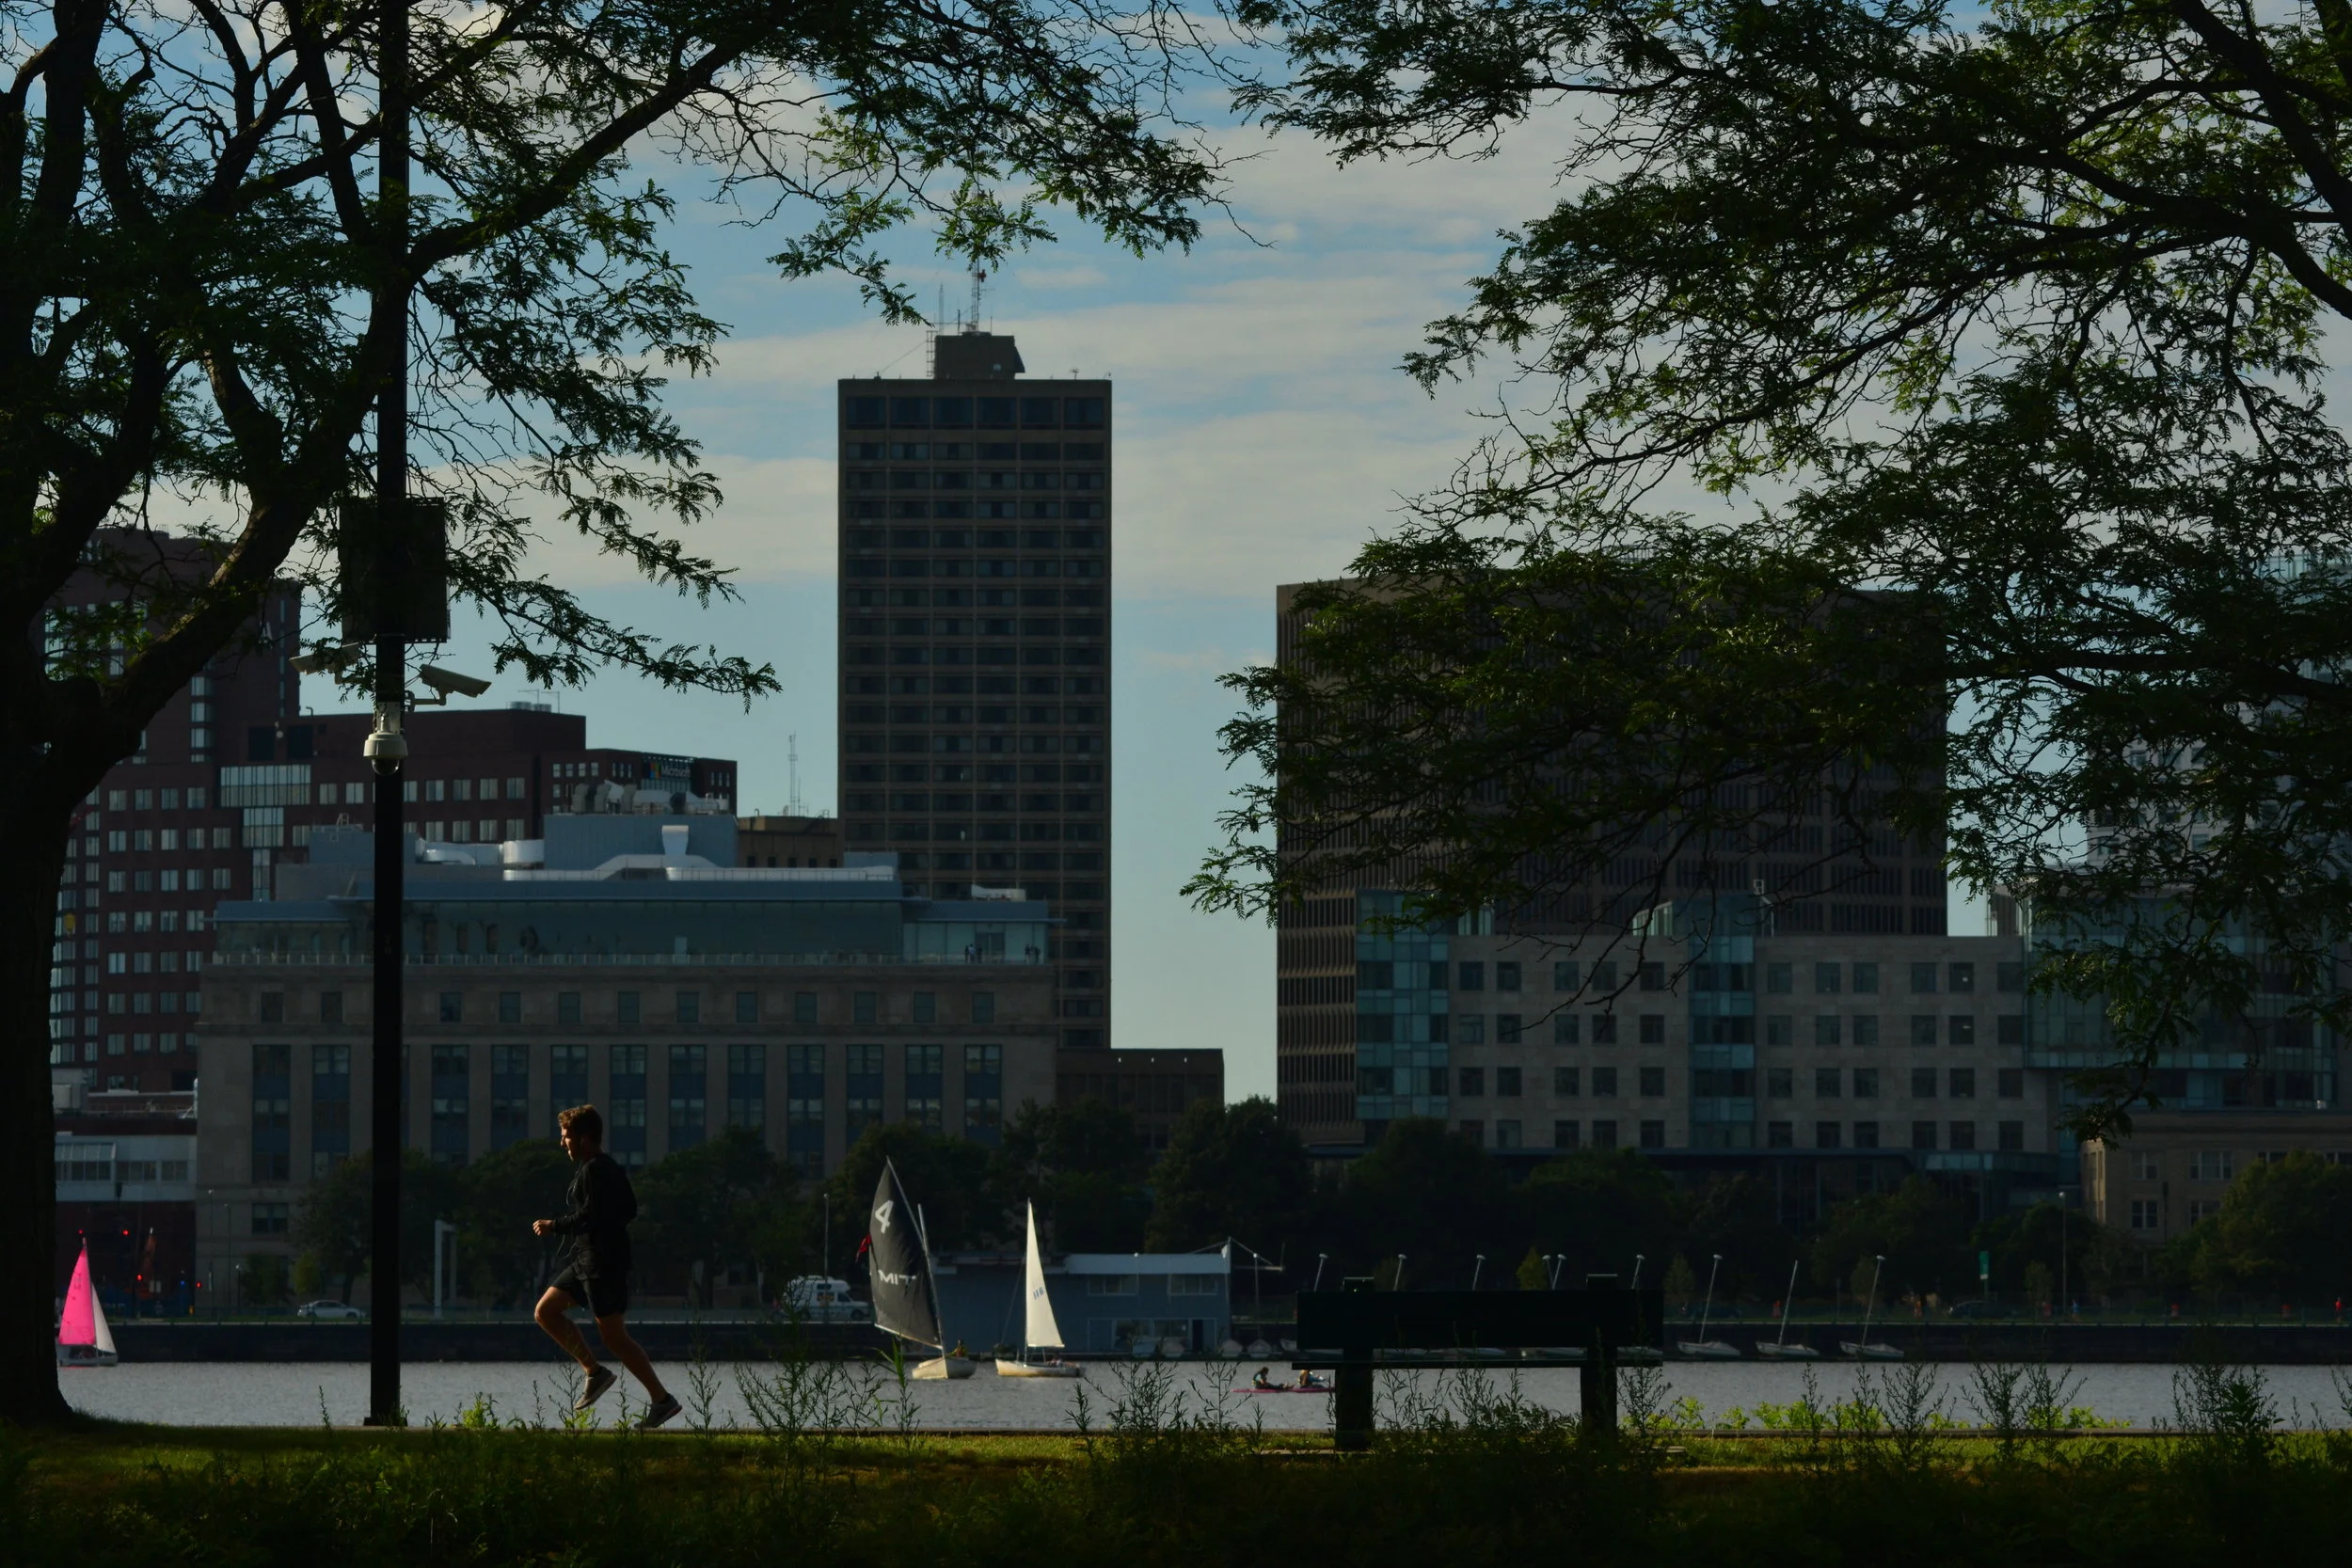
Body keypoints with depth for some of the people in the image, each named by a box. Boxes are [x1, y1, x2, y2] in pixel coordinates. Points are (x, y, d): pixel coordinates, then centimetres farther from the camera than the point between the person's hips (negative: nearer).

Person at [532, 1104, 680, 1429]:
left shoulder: (593, 1171, -16)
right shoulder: (611, 1168, 15)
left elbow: (590, 1217, -24)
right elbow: (630, 1210, 19)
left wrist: (553, 1227, -13)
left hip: (602, 1263, -11)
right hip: (587, 1259, 11)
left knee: (613, 1336, -7)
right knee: (546, 1311, 12)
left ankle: (661, 1399, -3)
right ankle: (594, 1372, 12)